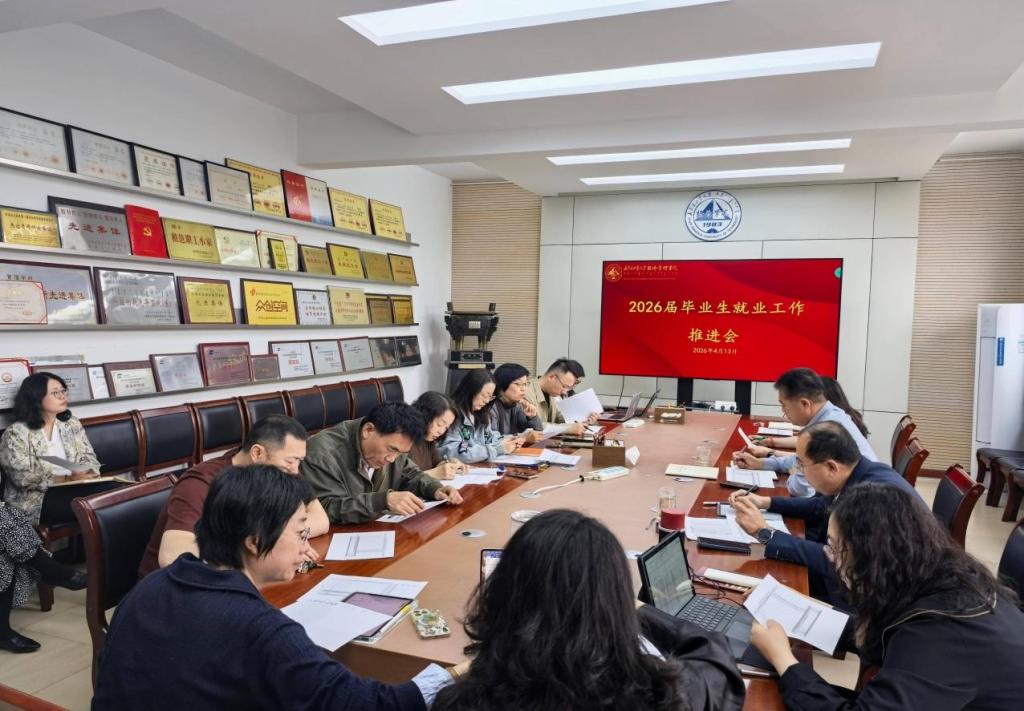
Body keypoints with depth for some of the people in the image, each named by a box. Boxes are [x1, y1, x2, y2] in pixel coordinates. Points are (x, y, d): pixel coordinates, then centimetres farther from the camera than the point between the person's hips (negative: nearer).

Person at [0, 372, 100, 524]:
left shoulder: (72, 423, 13)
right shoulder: (16, 433, -4)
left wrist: (85, 474, -13)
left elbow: (88, 456, 10)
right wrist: (67, 479, -21)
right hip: (36, 501, -5)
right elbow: (23, 477, -13)